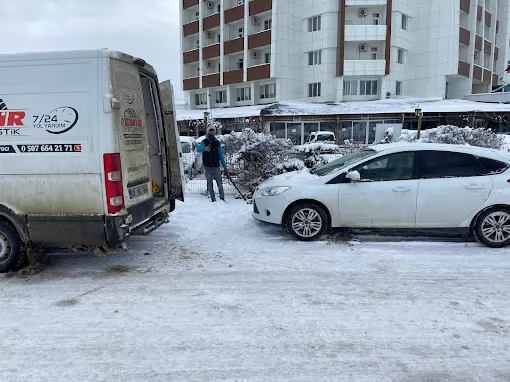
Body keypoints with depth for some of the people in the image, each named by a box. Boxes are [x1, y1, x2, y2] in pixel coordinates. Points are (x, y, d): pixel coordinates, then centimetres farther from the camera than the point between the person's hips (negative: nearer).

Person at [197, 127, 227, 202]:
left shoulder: (217, 143, 7)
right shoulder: (204, 142, 0)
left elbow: (221, 154, 11)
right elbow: (198, 149, -19)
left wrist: (224, 165, 7)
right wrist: (205, 148, -40)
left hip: (216, 166, 1)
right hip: (207, 167, -1)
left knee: (219, 182, -1)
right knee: (210, 183, 3)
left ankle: (222, 198, 4)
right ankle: (213, 199, 10)